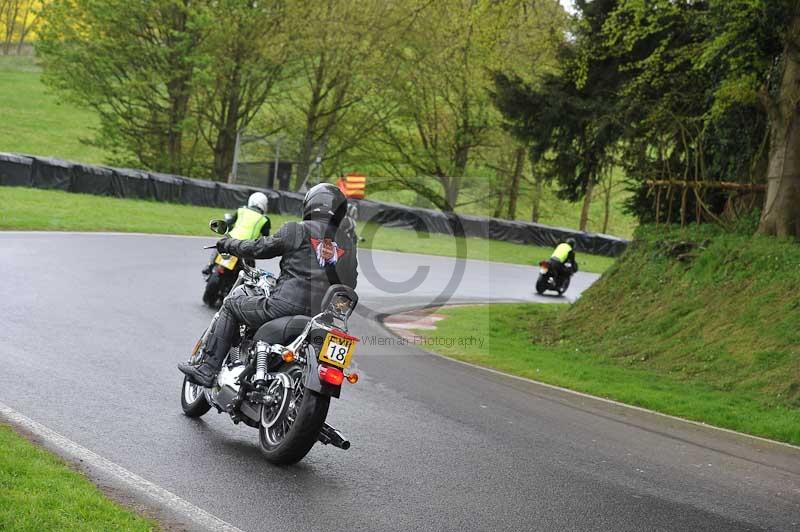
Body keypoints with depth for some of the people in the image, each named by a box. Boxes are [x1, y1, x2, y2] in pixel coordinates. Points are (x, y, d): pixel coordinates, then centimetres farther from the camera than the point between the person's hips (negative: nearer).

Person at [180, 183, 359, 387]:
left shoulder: (296, 230, 0)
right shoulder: (348, 242, 13)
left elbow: (259, 248, 6)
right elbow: (349, 283, 15)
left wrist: (228, 244, 23)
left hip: (289, 306, -5)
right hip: (325, 318, 5)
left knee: (232, 304, 14)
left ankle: (208, 369, 8)